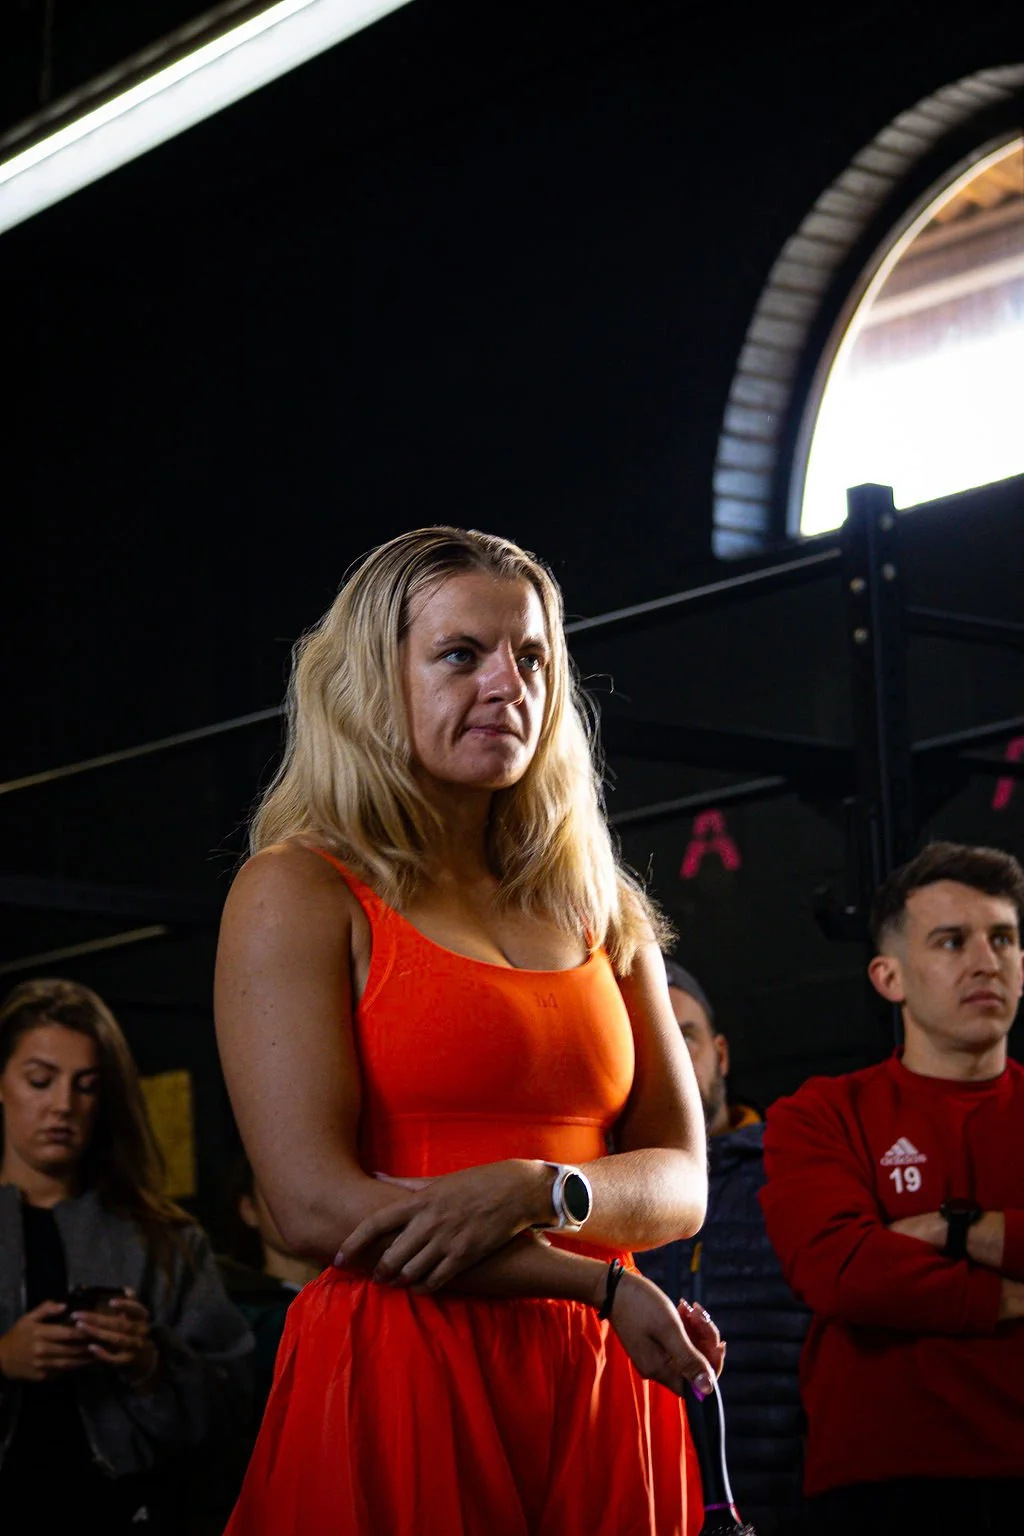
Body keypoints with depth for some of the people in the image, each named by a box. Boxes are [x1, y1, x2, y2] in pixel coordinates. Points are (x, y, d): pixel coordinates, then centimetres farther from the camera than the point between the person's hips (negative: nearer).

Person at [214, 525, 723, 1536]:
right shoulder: (296, 892, -2)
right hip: (395, 1385, -5)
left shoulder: (603, 912, 15)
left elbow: (679, 1181, 8)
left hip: (597, 1399, 5)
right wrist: (604, 1289, -9)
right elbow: (315, 1206, -10)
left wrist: (537, 1189, -14)